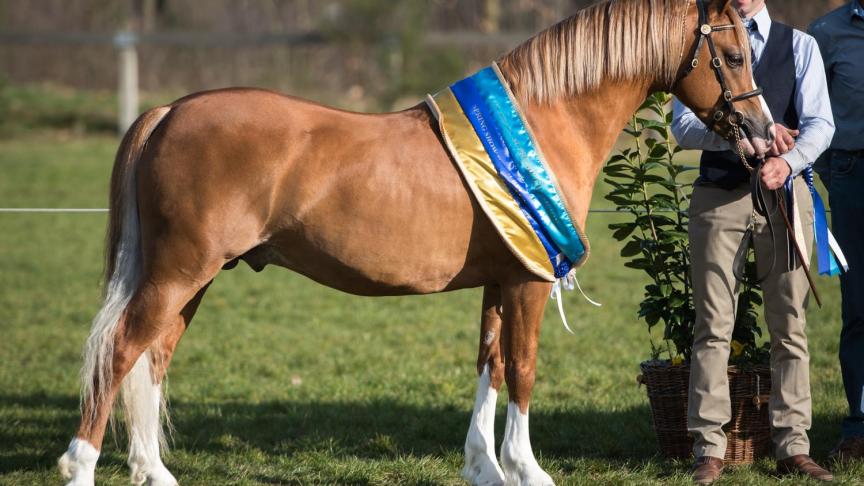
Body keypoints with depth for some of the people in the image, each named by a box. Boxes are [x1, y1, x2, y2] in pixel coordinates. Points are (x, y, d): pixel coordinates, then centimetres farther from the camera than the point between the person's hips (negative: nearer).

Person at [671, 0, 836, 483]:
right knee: (713, 325, -2)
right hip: (718, 193, 0)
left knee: (790, 324, 2)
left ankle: (793, 447, 6)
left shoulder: (800, 45, 7)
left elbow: (820, 123, -3)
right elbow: (685, 126, -4)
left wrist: (789, 161, -23)